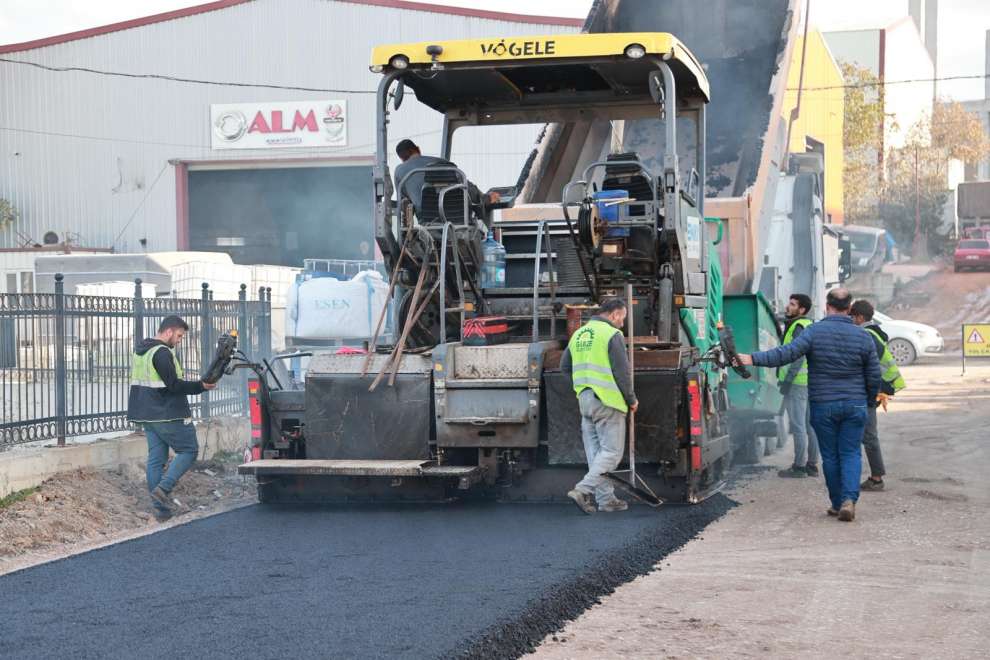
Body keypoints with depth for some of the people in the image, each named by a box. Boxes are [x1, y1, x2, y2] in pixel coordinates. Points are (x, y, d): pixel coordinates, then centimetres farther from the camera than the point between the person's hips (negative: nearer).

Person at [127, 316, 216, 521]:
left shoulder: (140, 352, 16)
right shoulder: (162, 353, -16)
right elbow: (173, 384, -21)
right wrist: (201, 386, -16)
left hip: (147, 415, 9)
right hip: (168, 415, -9)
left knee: (156, 458, 9)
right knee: (189, 450, 1)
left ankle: (161, 508, 9)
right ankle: (163, 488, -12)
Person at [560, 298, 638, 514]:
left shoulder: (578, 334, 14)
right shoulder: (612, 335, -10)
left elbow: (565, 365, 20)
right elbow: (622, 372, -13)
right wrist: (631, 399, -3)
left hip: (585, 400, 8)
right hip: (607, 401, -8)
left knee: (595, 452, 11)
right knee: (612, 452, -3)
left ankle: (606, 499, 14)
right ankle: (582, 491, -14)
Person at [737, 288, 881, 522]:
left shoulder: (815, 332, -8)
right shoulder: (863, 337, 0)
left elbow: (787, 353, -20)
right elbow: (874, 376, 5)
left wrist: (754, 359, -19)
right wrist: (869, 400, 21)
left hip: (823, 406, -1)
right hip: (855, 405, 1)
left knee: (830, 456, 9)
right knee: (850, 453, 5)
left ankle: (837, 503, 15)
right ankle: (849, 500, -12)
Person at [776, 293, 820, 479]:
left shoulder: (799, 327, -13)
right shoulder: (810, 325, 18)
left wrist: (787, 380, -20)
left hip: (797, 381, -10)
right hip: (810, 382, 10)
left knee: (798, 426, -7)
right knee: (809, 424, 12)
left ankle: (799, 466, -6)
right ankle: (812, 465, 17)